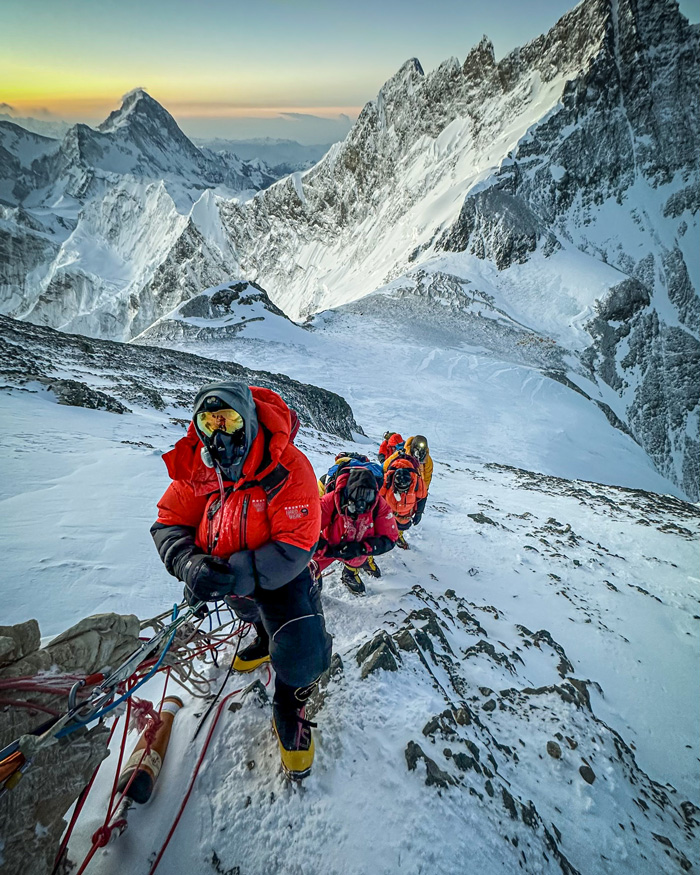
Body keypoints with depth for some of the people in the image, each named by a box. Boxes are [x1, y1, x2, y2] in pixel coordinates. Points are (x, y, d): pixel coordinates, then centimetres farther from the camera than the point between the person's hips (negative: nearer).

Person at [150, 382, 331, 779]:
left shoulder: (287, 468, -28)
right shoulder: (195, 468, -12)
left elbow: (295, 545, -30)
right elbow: (169, 523, -6)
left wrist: (236, 575, -39)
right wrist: (188, 562, -28)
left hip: (279, 574, -5)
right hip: (229, 579, 5)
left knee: (302, 653, -17)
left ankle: (290, 711, 16)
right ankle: (268, 640, 65)